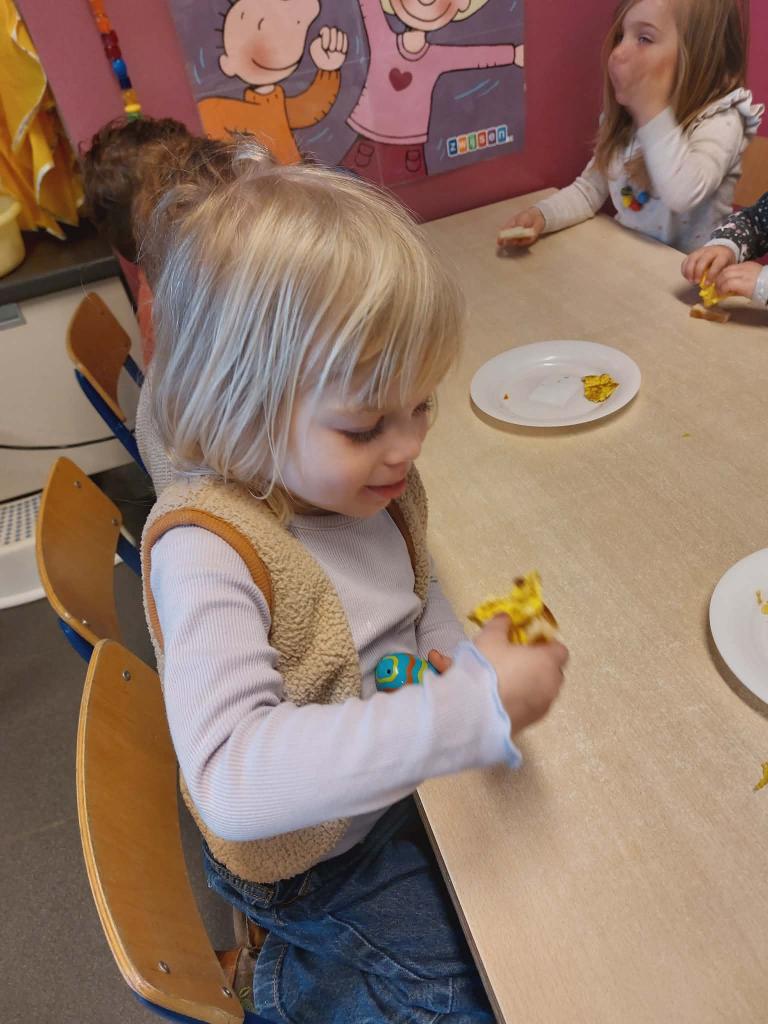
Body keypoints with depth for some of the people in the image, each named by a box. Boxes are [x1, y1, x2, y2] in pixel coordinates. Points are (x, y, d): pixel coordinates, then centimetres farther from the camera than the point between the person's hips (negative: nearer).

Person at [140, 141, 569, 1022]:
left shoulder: (352, 476, -12)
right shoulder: (206, 549, -34)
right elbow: (231, 781, -45)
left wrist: (466, 658, -14)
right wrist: (473, 709, -47)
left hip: (409, 775, 7)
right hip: (317, 855, -6)